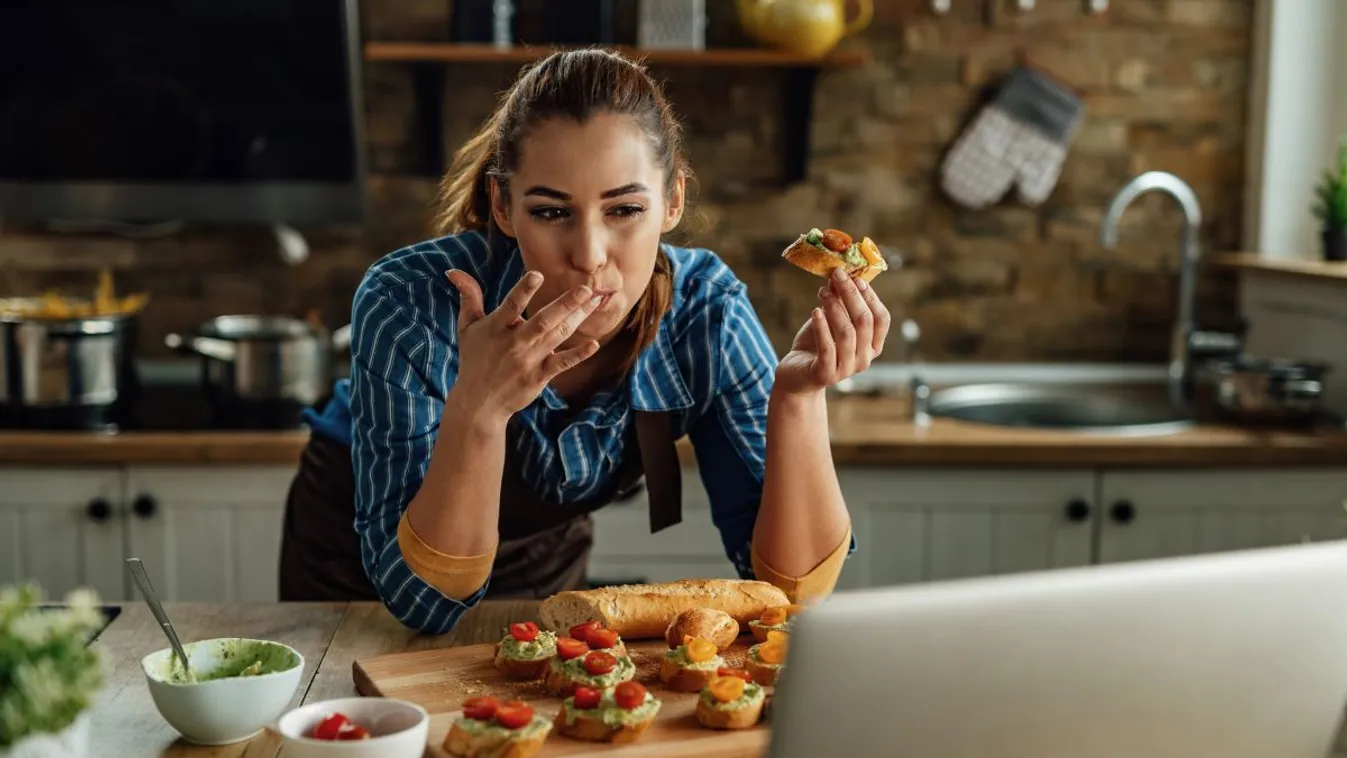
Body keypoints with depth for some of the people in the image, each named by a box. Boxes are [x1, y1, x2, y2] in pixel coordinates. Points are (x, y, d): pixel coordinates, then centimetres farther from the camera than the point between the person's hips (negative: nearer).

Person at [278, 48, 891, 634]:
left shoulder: (704, 312, -23)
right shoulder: (412, 305, -30)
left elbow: (794, 587, -24)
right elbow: (424, 599, -30)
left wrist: (798, 395, -39)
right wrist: (476, 409, -45)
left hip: (543, 562, 1)